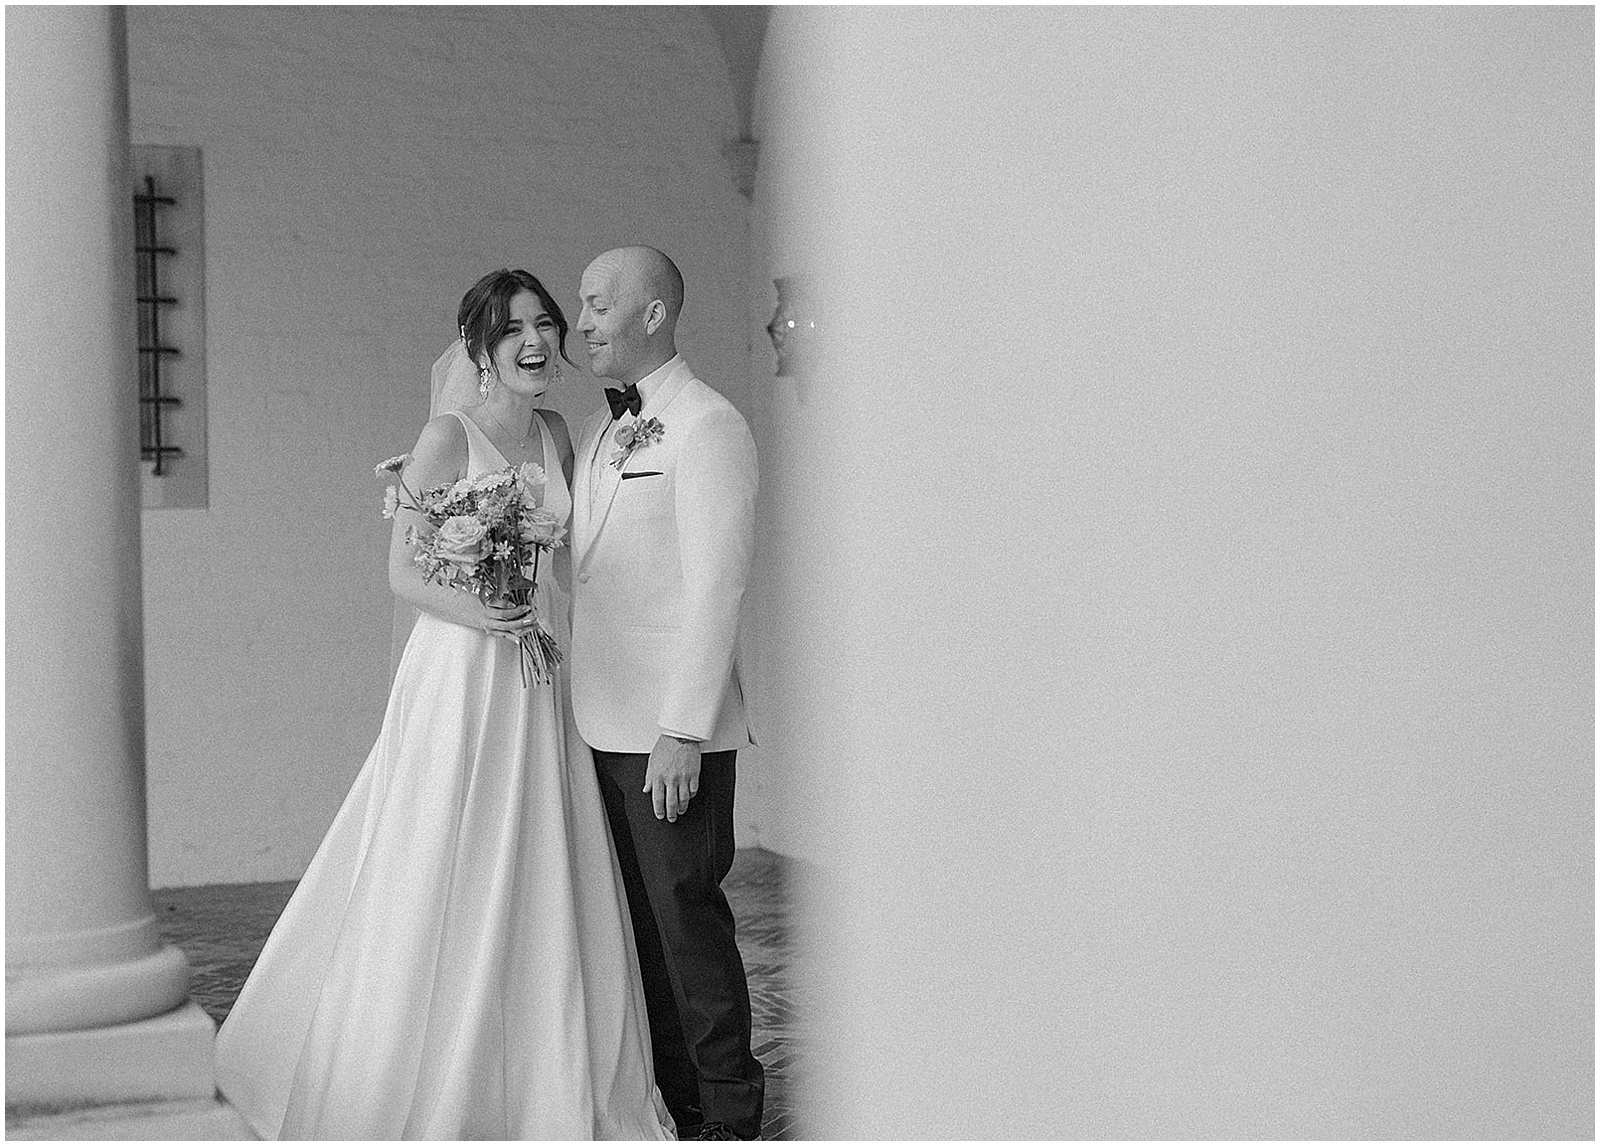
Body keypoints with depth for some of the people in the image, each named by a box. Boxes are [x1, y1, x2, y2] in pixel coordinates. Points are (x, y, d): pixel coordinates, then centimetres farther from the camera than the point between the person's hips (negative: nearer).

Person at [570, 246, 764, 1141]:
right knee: (642, 919, 12)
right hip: (608, 725, 8)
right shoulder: (599, 432, 16)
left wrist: (683, 732, -20)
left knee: (688, 916, -3)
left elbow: (716, 589, -16)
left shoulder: (709, 427, -11)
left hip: (674, 730, -8)